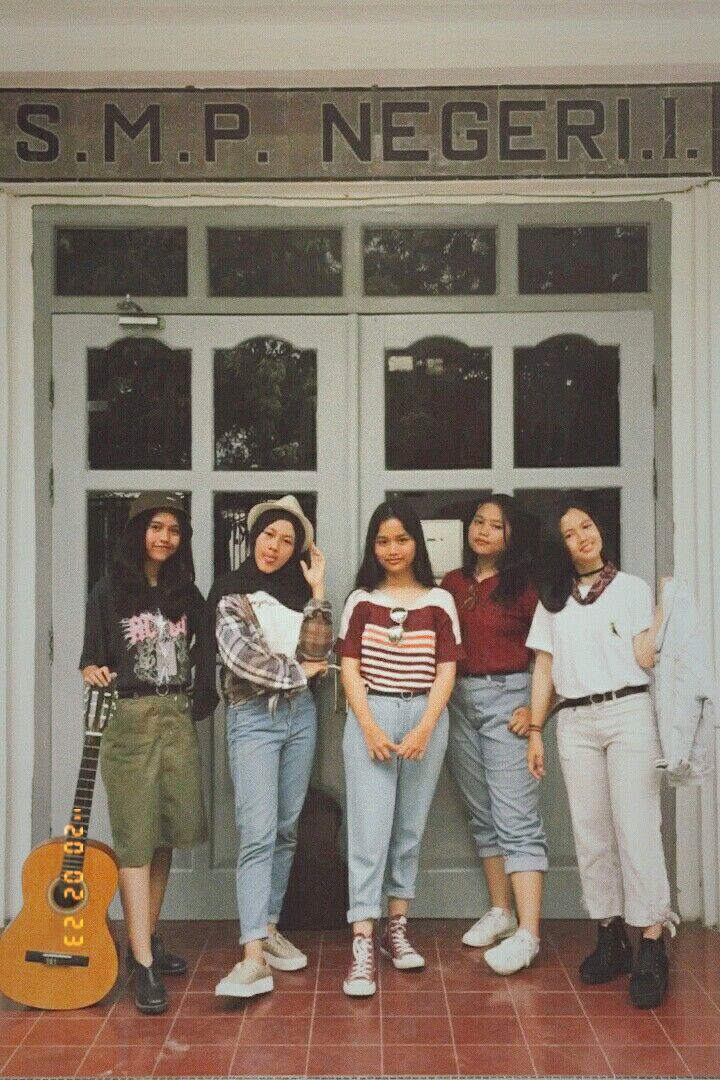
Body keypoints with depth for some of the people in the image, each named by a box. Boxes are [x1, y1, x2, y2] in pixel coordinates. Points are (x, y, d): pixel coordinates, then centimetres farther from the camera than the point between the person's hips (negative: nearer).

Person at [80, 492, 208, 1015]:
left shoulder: (187, 594, 10)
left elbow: (204, 654, 12)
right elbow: (91, 659, -2)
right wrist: (94, 674, -21)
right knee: (136, 839, -5)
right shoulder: (110, 591, -1)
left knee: (166, 834, 8)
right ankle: (143, 964, -4)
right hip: (129, 720, -4)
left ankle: (147, 940, 23)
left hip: (178, 719, 4)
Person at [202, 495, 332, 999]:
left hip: (300, 714, 5)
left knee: (287, 829, 10)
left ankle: (269, 927, 23)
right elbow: (240, 656, -14)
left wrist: (317, 591, -5)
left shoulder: (298, 591, 10)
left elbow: (316, 653, -2)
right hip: (253, 717, -5)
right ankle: (254, 957, -17)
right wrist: (298, 672, -5)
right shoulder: (231, 592, -3)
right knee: (258, 834, -14)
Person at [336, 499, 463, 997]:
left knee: (410, 827, 9)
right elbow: (350, 669, 2)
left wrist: (424, 729, -11)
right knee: (369, 828, -7)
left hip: (425, 718, 1)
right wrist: (370, 728, -10)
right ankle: (363, 945, -8)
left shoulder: (440, 602, 6)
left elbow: (445, 671, 1)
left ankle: (397, 927, 22)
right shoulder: (360, 600, 6)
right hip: (370, 717, -1)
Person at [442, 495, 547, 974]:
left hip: (507, 699, -6)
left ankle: (528, 934, -12)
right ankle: (501, 912, 23)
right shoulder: (451, 584, 9)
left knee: (517, 818, -10)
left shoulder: (524, 586, -5)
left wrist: (536, 708, -14)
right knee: (483, 814, 12)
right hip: (460, 701, 6)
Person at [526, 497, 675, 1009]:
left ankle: (651, 947, -9)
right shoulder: (553, 600, 15)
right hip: (575, 723, 4)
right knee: (591, 833, 5)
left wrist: (665, 609, -14)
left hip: (628, 713, -3)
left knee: (636, 828, -9)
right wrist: (535, 731, 8)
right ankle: (611, 938, 14)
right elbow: (544, 668, 12)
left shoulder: (632, 588, 5)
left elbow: (646, 659, -4)